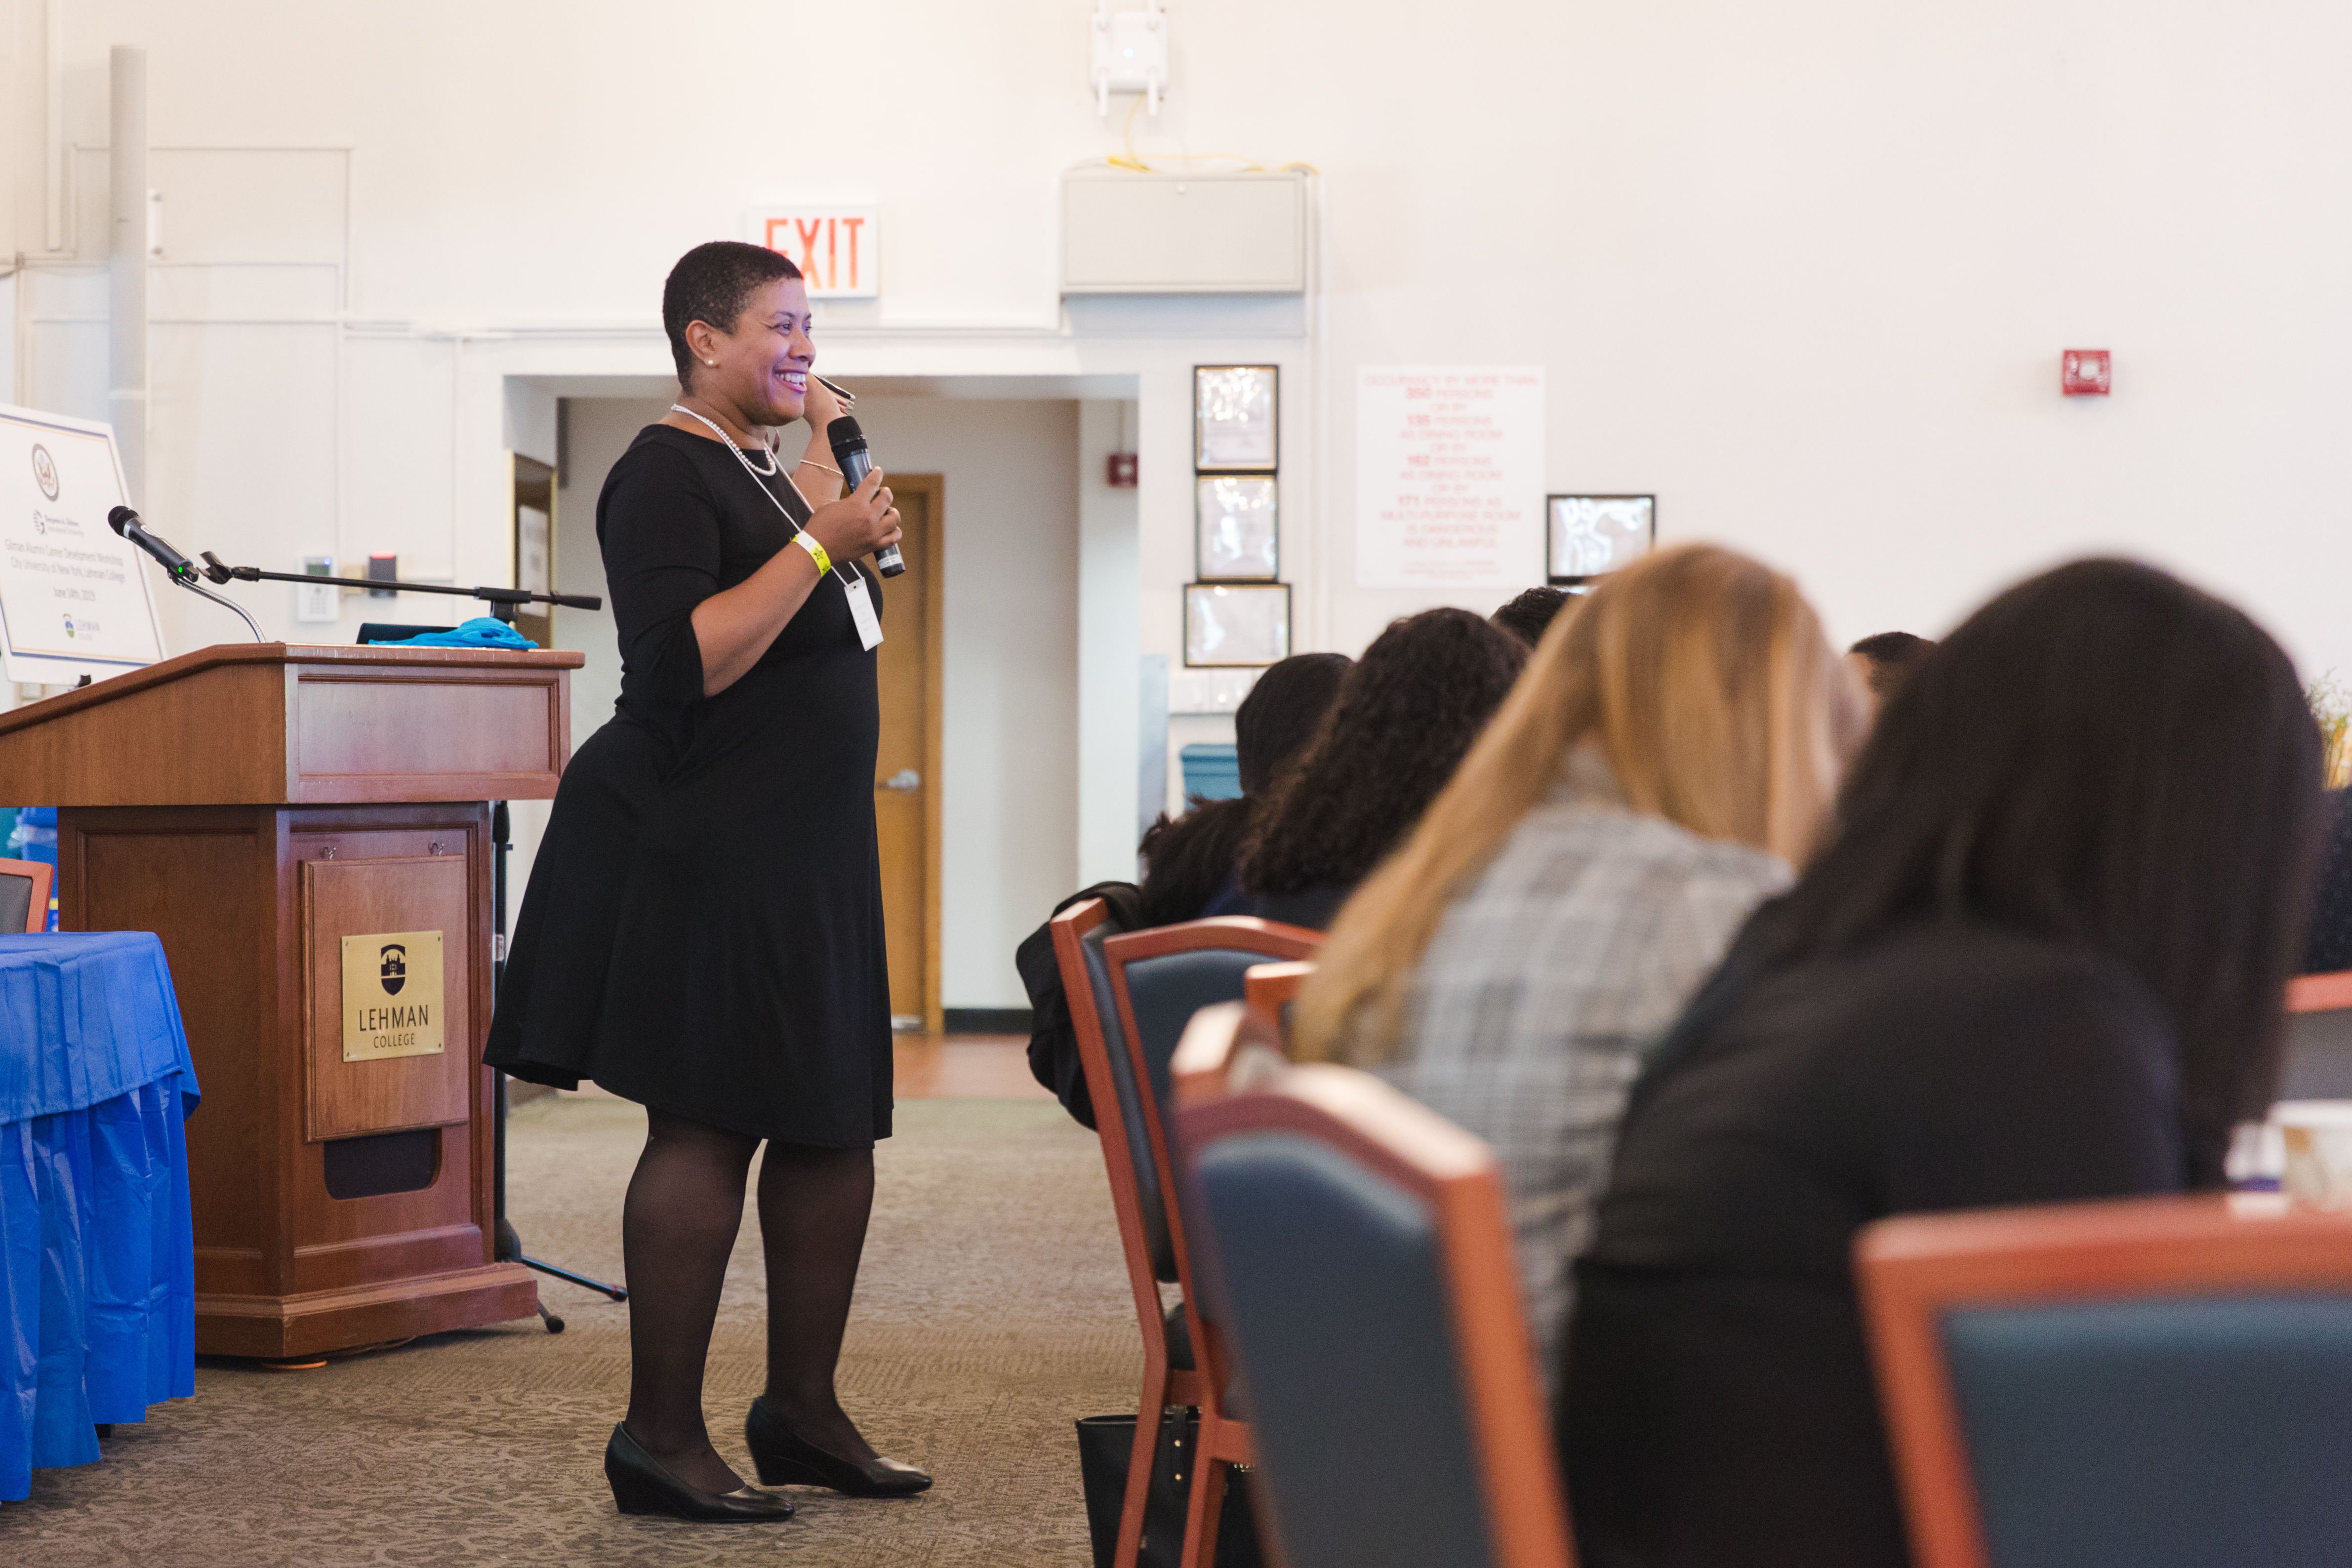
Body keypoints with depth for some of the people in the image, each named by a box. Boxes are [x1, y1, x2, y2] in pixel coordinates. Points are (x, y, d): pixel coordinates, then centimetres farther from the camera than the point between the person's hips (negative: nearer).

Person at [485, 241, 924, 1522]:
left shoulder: (759, 470, 19)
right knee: (705, 1130, -8)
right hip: (704, 853, -10)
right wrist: (819, 543, -22)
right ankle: (660, 1438, -1)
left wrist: (827, 459, 15)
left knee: (835, 1126, 9)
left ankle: (802, 1411, 19)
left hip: (804, 851, 10)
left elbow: (841, 627, 18)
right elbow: (686, 663, -22)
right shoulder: (665, 474, -11)